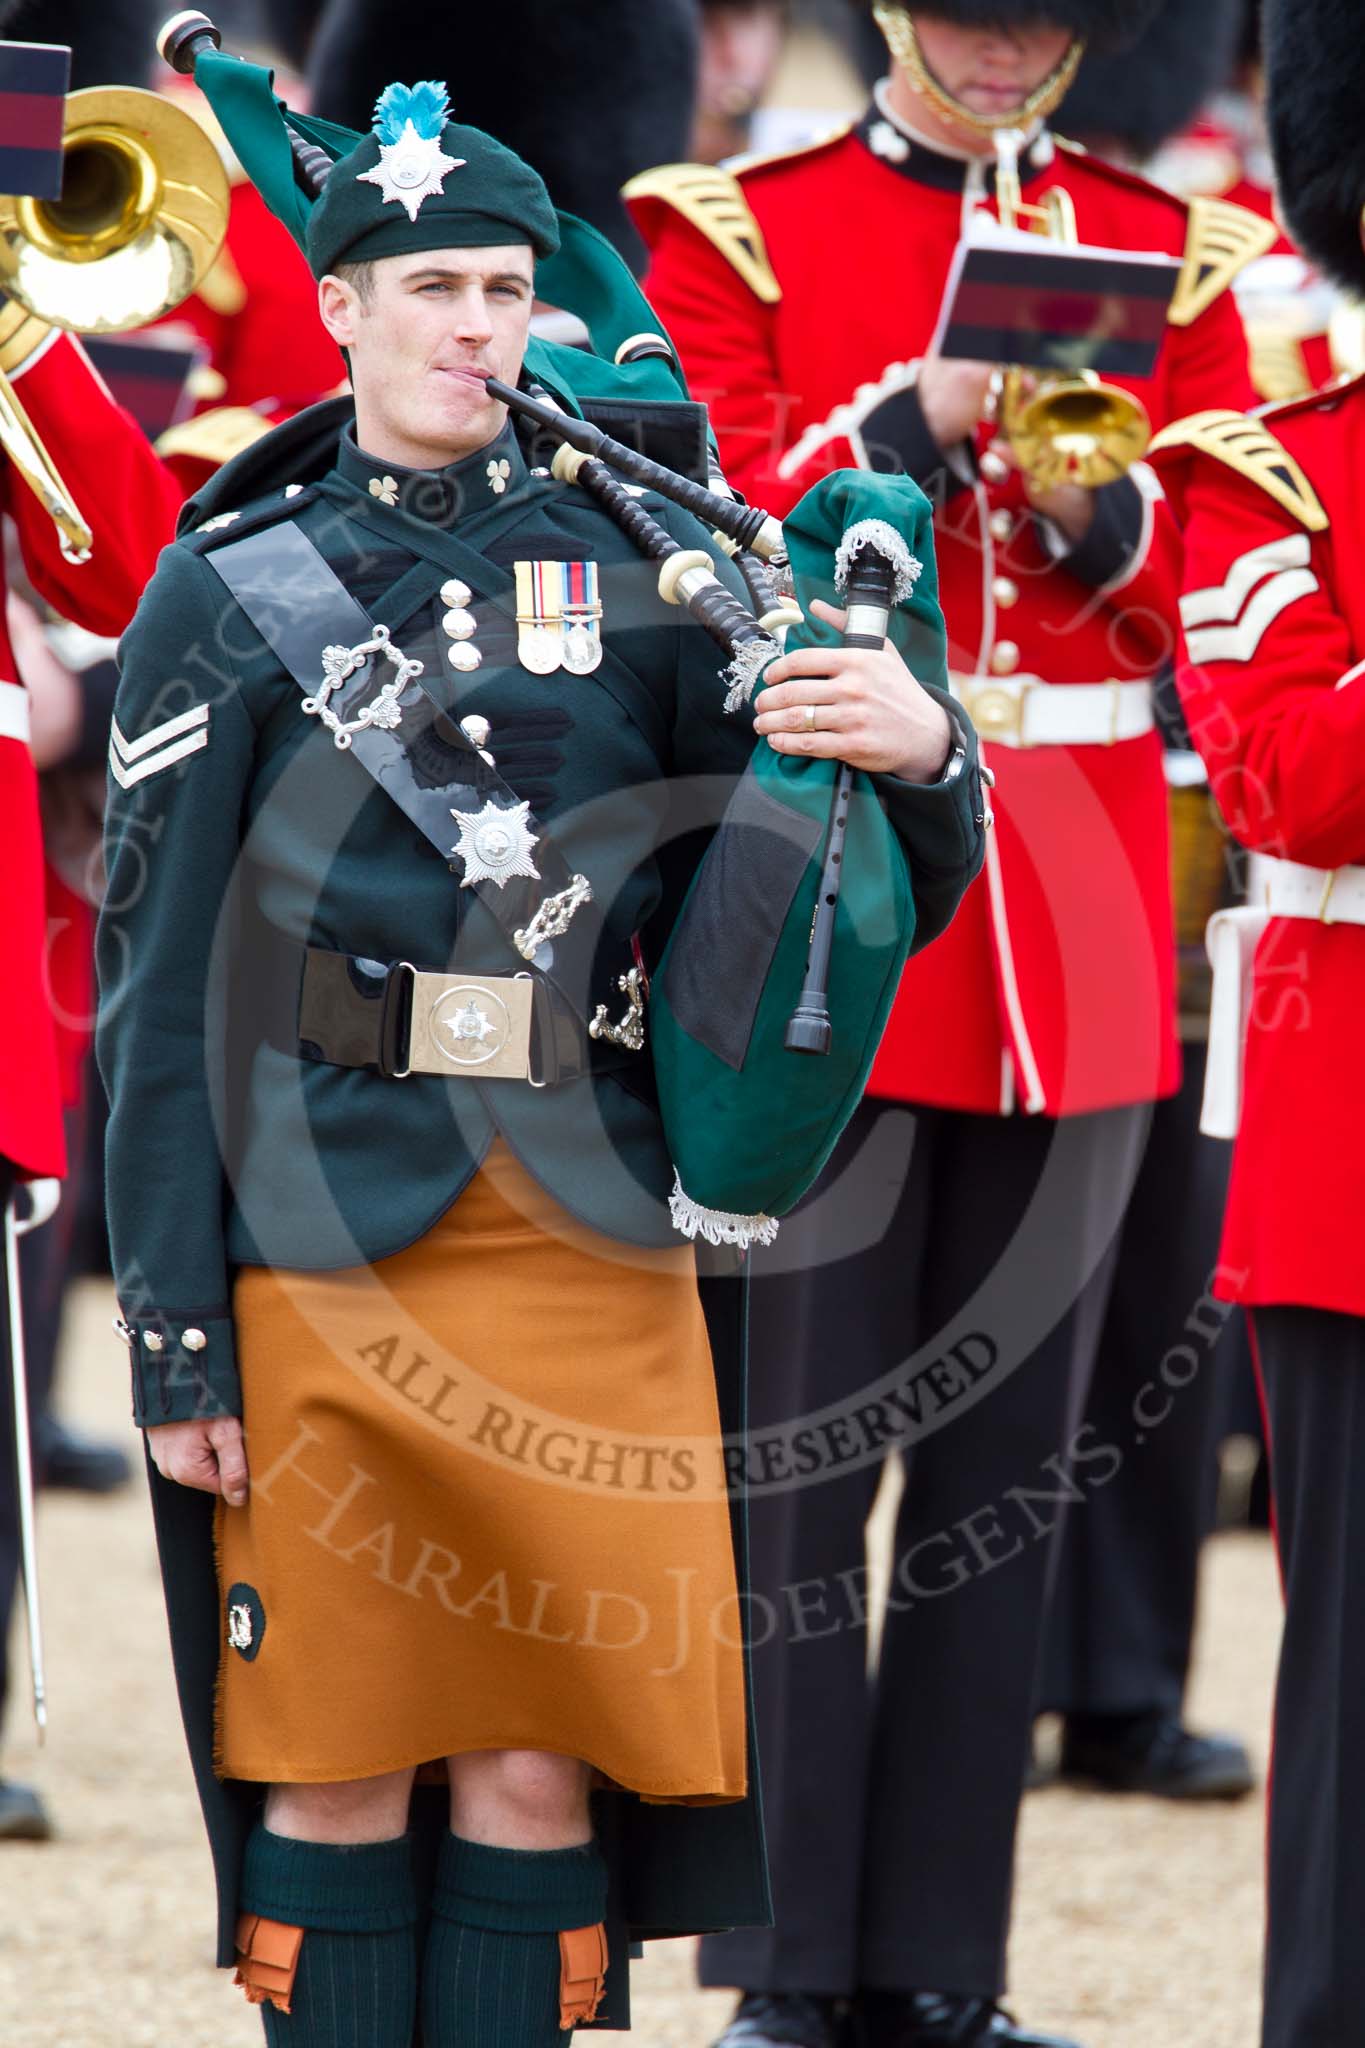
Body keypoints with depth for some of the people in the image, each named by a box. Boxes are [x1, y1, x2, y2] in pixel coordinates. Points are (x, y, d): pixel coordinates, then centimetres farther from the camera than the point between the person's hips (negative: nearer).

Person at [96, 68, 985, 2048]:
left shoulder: (644, 566, 8)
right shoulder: (231, 591, 2)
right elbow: (157, 987, 1)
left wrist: (922, 751, -15)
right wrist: (178, 1339, -5)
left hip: (590, 1238, 2)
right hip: (323, 1242, -2)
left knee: (546, 1761, 3)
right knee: (334, 1767, 3)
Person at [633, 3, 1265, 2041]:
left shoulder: (1175, 250, 9)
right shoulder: (736, 230, 1)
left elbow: (1218, 591, 5)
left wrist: (1090, 502, -15)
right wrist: (918, 420, -20)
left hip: (1076, 918, 3)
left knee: (1013, 1463, 6)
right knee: (803, 1460, -1)